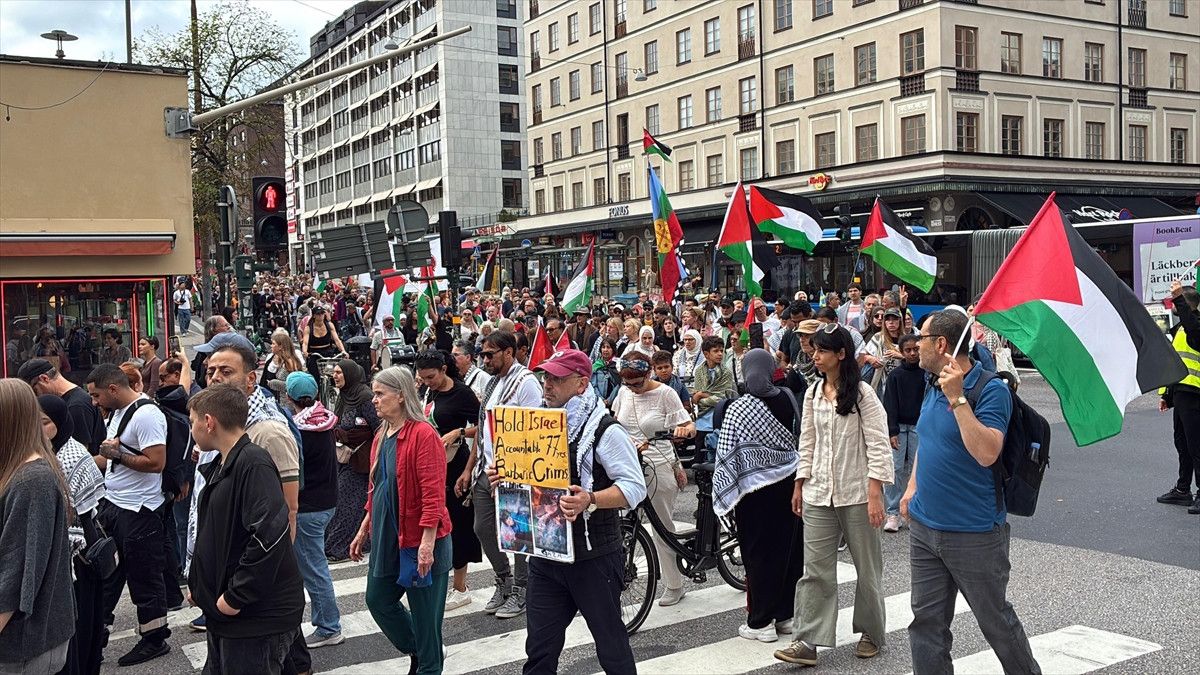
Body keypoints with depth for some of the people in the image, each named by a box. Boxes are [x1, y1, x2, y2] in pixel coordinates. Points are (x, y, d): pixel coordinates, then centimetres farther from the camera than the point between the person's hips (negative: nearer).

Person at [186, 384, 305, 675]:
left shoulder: (253, 463, -19)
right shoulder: (220, 466, 12)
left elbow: (270, 533, -30)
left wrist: (235, 597, -23)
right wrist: (197, 584, 11)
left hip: (259, 616, -9)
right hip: (225, 609, 9)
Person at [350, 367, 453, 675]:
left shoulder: (423, 435, -18)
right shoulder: (381, 437, 9)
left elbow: (433, 495, -21)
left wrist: (427, 543, -24)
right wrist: (363, 531, 19)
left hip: (418, 541, -9)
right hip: (386, 538, 9)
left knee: (424, 612, 5)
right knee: (378, 600, 17)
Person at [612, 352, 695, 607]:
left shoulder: (665, 393, -9)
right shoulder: (624, 391, 5)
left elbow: (690, 426, -10)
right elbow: (615, 422, 21)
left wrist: (684, 430, -33)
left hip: (659, 466, -4)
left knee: (664, 528, 5)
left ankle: (674, 586, 19)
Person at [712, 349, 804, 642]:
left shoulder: (737, 409, -16)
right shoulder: (787, 399, -2)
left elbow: (727, 456, -14)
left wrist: (723, 493, -5)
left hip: (757, 489, -5)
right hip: (789, 483, 5)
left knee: (759, 554, 5)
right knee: (789, 549, 14)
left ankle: (761, 622, 12)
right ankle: (786, 615, 25)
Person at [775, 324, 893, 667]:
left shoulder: (862, 393, -9)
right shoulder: (813, 393, 8)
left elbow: (878, 445, -12)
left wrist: (875, 494, -16)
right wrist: (799, 485, 11)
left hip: (856, 493, -4)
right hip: (819, 494, 5)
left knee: (867, 569, 11)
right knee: (815, 570, 1)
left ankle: (871, 633, 28)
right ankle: (807, 641, 3)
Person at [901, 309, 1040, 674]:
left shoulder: (991, 391, -16)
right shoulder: (933, 388, 8)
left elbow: (986, 453, -29)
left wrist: (958, 399, -29)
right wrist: (912, 487, 14)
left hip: (974, 534, -7)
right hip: (924, 526, 7)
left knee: (996, 620, 11)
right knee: (926, 622, 10)